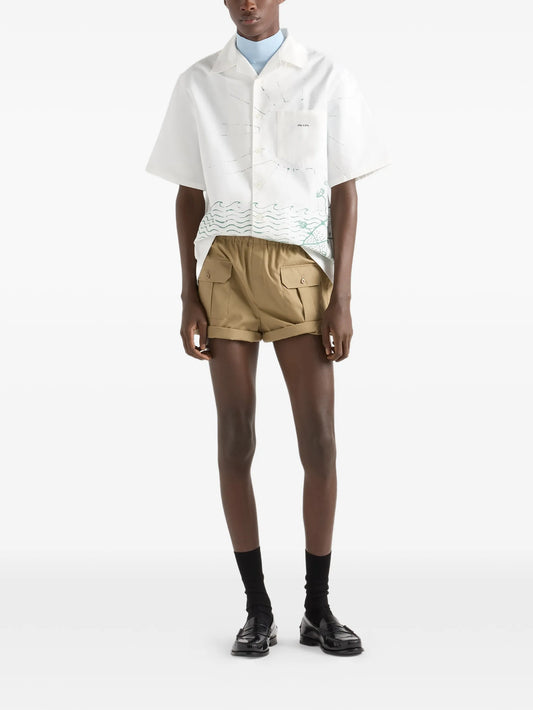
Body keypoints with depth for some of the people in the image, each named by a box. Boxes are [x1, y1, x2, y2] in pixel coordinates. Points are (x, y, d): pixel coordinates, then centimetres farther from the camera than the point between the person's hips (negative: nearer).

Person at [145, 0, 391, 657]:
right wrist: (189, 298, 1)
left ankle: (318, 609, 9)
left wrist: (341, 299, -5)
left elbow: (344, 195, 2)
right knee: (235, 438, 0)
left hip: (300, 268, -1)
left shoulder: (327, 78, 4)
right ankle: (257, 608, 10)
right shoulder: (198, 84, 9)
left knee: (320, 438, -4)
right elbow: (189, 196, 9)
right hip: (225, 267, 1)